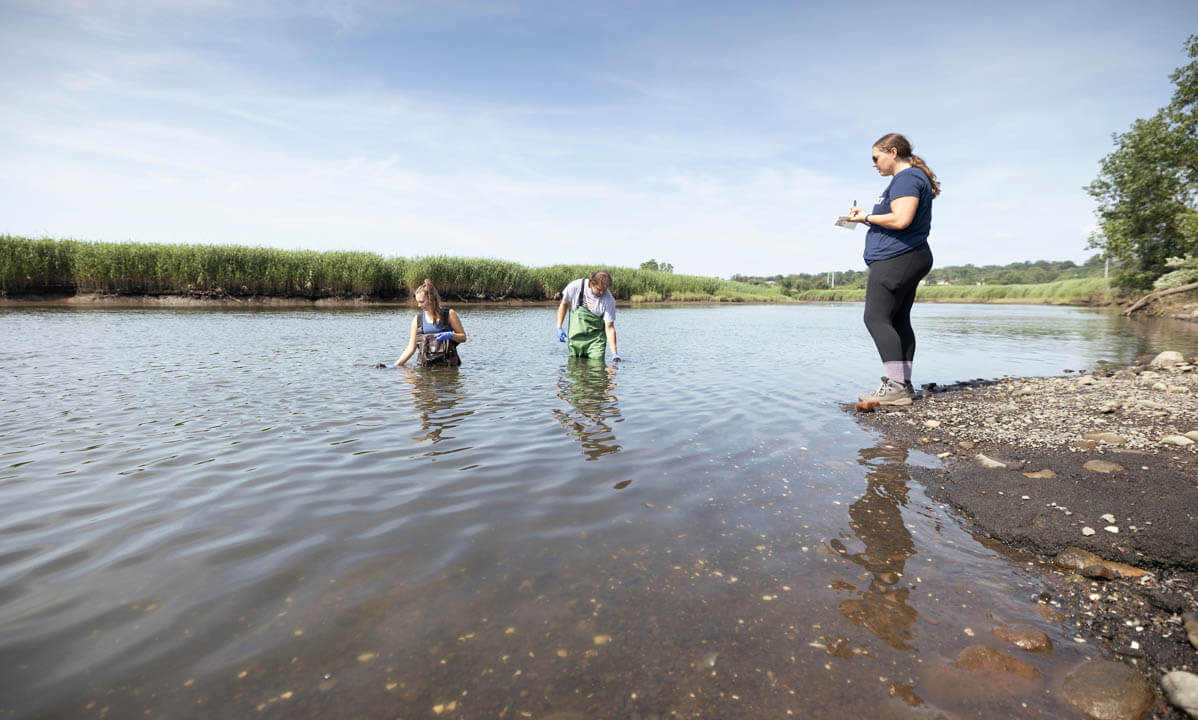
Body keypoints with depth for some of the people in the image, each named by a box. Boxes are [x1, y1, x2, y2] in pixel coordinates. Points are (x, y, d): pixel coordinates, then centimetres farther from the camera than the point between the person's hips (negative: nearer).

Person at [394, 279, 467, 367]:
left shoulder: (448, 314, 2)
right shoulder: (417, 320, 8)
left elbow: (463, 337, 6)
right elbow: (411, 348, 10)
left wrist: (450, 335, -14)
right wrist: (396, 365, 3)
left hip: (447, 364, -2)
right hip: (424, 366, 2)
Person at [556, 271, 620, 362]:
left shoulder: (609, 300, -19)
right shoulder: (576, 286, -16)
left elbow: (609, 327, -18)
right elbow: (564, 305, 2)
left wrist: (614, 353, -25)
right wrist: (559, 327, -2)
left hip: (596, 338, -1)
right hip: (576, 336, 2)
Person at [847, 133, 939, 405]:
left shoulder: (907, 178, -9)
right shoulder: (911, 177, 25)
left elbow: (901, 220, -23)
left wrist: (867, 217, -8)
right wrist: (867, 217, 16)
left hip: (896, 259, -11)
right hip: (906, 259, 11)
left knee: (876, 318, -15)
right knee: (898, 320, 8)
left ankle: (896, 385, -19)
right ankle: (904, 384, 9)